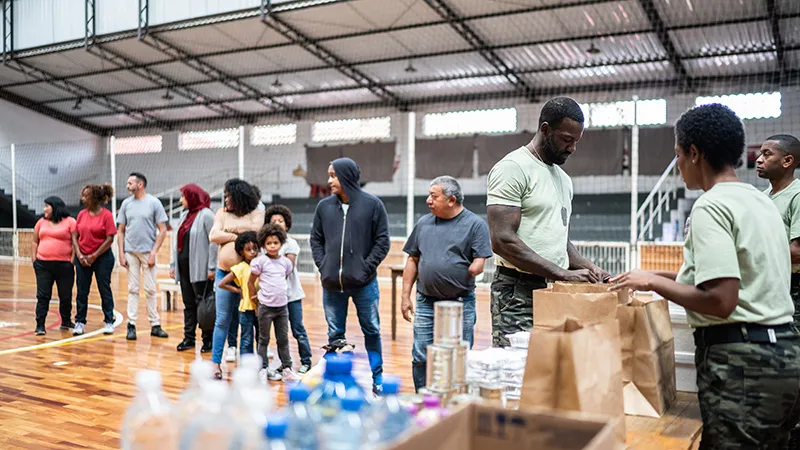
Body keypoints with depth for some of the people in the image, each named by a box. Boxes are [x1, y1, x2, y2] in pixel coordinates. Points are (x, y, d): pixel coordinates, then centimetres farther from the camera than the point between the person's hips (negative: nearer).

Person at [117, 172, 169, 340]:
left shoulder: (154, 203, -3)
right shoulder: (126, 203, 7)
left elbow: (163, 230, -4)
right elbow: (121, 230, 10)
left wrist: (154, 252, -10)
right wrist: (121, 254, 1)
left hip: (148, 251, -2)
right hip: (130, 252, 3)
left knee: (150, 290, 2)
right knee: (133, 289, 5)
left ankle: (155, 325, 9)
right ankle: (131, 325, 10)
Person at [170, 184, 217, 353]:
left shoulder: (206, 215, -10)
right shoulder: (185, 215, 15)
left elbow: (214, 242, -15)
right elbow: (178, 241, 18)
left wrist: (212, 267, -19)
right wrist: (174, 264, 14)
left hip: (200, 269, -8)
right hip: (184, 267, 8)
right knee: (189, 304, 12)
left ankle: (208, 340, 8)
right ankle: (189, 338, 19)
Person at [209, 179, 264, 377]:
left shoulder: (257, 214, 4)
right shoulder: (222, 212, 10)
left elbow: (255, 231, -15)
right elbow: (213, 236, -2)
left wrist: (230, 230, -3)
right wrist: (238, 236, -8)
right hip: (225, 272, 2)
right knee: (223, 319, 1)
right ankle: (215, 362, 8)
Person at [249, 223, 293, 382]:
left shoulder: (286, 262, 3)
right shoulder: (260, 261, -8)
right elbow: (251, 282, 0)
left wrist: (279, 293, 12)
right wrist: (254, 298, 2)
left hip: (282, 306, 4)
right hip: (266, 307, -4)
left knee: (283, 339, 11)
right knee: (264, 339, 7)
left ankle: (286, 366, 20)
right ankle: (263, 368, 16)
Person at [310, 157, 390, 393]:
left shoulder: (373, 205, -5)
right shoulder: (324, 206, 5)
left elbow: (382, 241, -3)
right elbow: (316, 239, 13)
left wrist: (367, 268, -10)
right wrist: (323, 266, 0)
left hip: (364, 284, -3)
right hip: (332, 285, 3)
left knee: (371, 330, 9)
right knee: (335, 334, 11)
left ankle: (377, 378, 24)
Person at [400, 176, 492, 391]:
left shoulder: (475, 224, -3)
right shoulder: (424, 223, 10)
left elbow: (478, 264, -6)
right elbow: (412, 261, 13)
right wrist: (405, 296, 9)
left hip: (460, 303, -3)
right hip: (426, 302, 4)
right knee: (421, 358, 6)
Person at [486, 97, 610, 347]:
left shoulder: (563, 179, 19)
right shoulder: (513, 168, -9)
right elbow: (503, 241, -19)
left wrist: (589, 268, 5)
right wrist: (563, 273, -20)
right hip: (518, 293, -8)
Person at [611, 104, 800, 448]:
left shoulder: (710, 207, -15)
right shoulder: (762, 201, 13)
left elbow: (721, 301, -23)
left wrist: (654, 282, -11)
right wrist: (669, 277, 22)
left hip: (739, 358, -9)